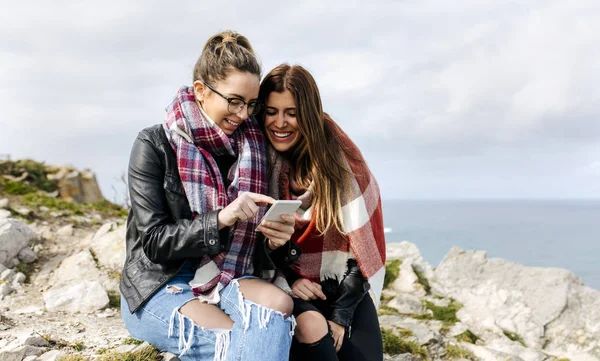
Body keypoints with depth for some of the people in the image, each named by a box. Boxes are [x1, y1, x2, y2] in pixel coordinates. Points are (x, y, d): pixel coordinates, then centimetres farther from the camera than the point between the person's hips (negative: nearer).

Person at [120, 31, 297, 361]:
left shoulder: (252, 147, 2)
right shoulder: (155, 145, -9)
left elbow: (254, 229, 10)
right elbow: (154, 241, -12)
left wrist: (276, 234, -15)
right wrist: (219, 219, -28)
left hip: (221, 279, 4)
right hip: (159, 286, -4)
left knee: (278, 303, -28)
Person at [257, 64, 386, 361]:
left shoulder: (340, 159, -9)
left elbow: (362, 245, -7)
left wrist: (341, 316, -11)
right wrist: (287, 280, -14)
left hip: (344, 289, 0)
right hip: (284, 284, 0)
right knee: (311, 326, -29)